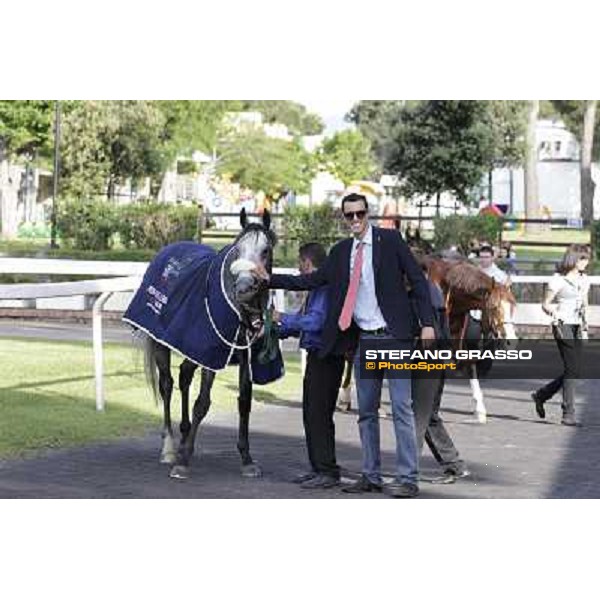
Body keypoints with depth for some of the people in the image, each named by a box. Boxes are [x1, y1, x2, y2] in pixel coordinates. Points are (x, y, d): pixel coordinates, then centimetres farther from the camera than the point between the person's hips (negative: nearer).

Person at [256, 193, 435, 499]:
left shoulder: (390, 240, -3)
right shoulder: (341, 251, 11)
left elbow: (417, 280, -4)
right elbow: (314, 280, 12)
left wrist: (427, 324, -11)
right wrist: (270, 278, 6)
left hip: (393, 335, -6)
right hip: (364, 338, 6)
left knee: (401, 407, -7)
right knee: (366, 410, 10)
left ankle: (407, 478, -5)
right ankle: (371, 476, 18)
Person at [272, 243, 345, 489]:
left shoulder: (325, 286, -16)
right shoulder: (315, 287, 15)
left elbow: (315, 322, -24)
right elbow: (302, 323, 23)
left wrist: (283, 318, -12)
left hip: (325, 358, -10)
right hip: (316, 357, 10)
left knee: (319, 414, -8)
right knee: (311, 414, 14)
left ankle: (328, 471, -4)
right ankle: (318, 468, 21)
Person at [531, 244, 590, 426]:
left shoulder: (584, 280, 14)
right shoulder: (558, 280, -7)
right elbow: (545, 304, -4)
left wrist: (585, 324, 14)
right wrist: (554, 313, -23)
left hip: (577, 327, 7)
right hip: (563, 326, -7)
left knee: (574, 371, 6)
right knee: (572, 369, -12)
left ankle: (541, 395, 25)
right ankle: (568, 414, -8)